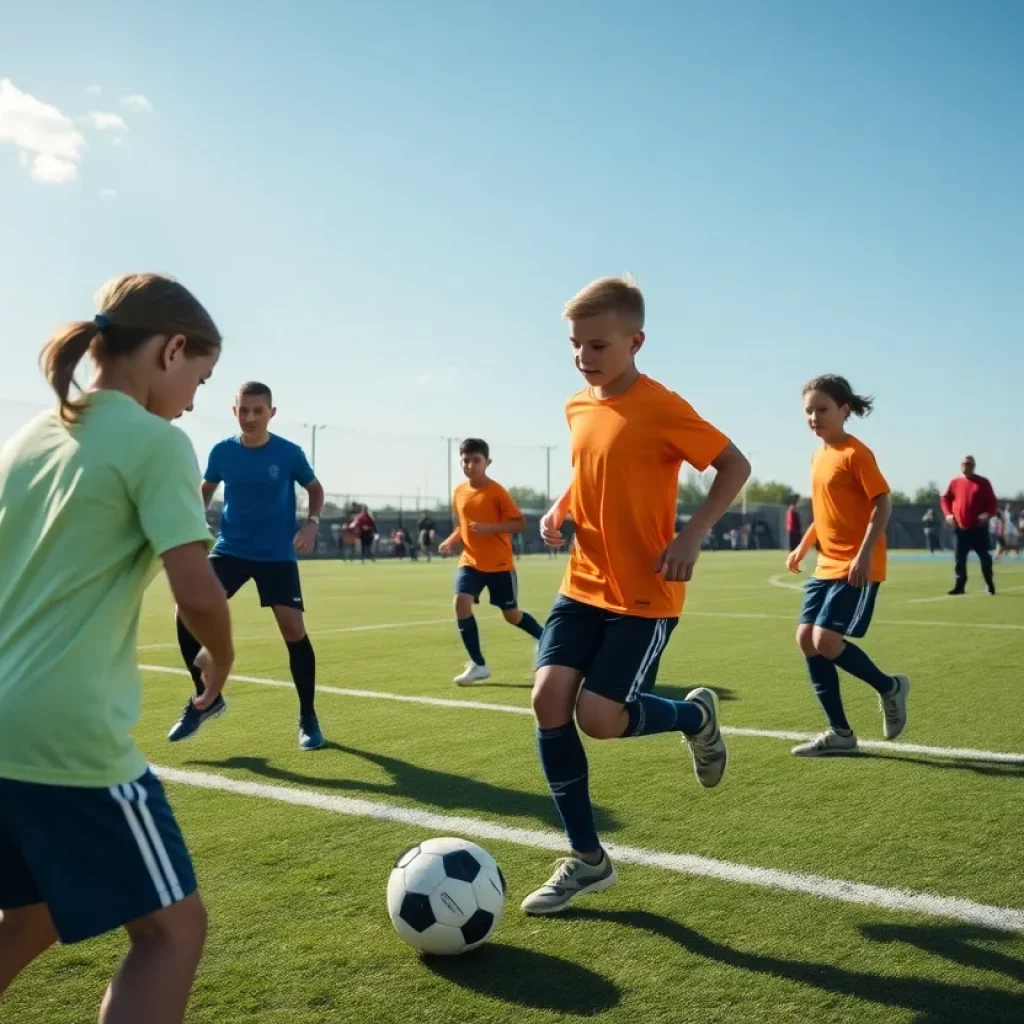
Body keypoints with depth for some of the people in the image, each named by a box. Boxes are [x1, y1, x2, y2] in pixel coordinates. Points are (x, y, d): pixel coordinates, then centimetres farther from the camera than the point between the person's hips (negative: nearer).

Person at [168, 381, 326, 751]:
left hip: (277, 555, -2)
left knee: (293, 628, -12)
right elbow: (206, 489, 15)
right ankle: (206, 698, 9)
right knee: (186, 613, -12)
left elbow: (315, 488, 7)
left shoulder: (289, 453, -9)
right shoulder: (222, 451, -3)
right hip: (230, 550, 2)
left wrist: (312, 523, -11)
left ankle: (308, 717, 7)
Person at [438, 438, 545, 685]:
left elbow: (520, 524, -14)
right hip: (470, 562, 4)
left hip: (499, 564, -4)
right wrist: (451, 540, -3)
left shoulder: (496, 491, -13)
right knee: (461, 602, -18)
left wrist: (490, 528, -26)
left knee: (511, 615, 7)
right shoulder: (459, 493, 3)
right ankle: (478, 665, -7)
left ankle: (545, 639, 38)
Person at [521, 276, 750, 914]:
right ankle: (588, 859, 8)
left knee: (597, 716, -14)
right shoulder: (578, 408, 7)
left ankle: (695, 715, 20)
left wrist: (693, 535, -20)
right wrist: (560, 509, 5)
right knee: (549, 699, -7)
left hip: (646, 594, -6)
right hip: (584, 585, 7)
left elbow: (735, 465, -9)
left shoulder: (661, 408, -14)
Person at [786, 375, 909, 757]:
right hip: (826, 564, 9)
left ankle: (889, 687, 12)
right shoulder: (818, 456, 13)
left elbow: (882, 503, -16)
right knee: (806, 638, 3)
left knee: (825, 640, -15)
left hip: (856, 566, -9)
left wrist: (864, 554, -24)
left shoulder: (856, 453, -12)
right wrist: (803, 546, 16)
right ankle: (839, 732, 12)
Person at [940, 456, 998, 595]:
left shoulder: (983, 482, 0)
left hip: (979, 528, -2)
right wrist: (948, 514, -1)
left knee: (985, 557, 4)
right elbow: (945, 498, 14)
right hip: (961, 527, 2)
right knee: (959, 558, 2)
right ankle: (959, 585, 7)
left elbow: (993, 502, 0)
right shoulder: (955, 482, 5)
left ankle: (990, 585, 17)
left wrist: (988, 514, -18)